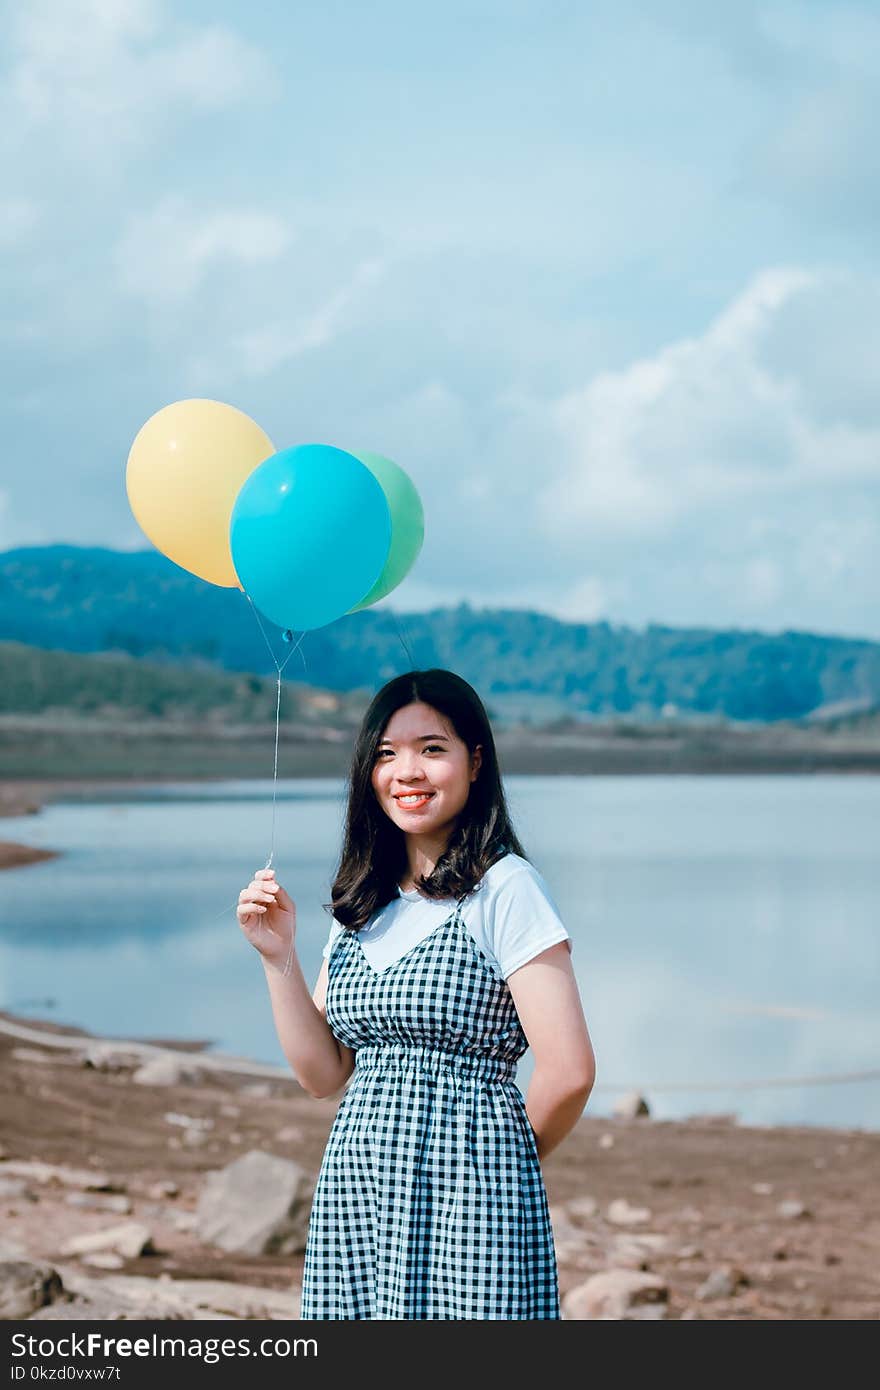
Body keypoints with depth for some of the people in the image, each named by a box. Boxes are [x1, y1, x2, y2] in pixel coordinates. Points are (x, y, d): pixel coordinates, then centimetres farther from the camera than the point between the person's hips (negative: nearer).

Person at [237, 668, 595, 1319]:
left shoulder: (505, 887, -9)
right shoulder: (364, 904, 13)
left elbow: (568, 1072, -14)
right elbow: (323, 1072, 10)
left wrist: (504, 1160, 2)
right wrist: (279, 955, 1)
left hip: (467, 1203, -6)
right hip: (356, 1203, 6)